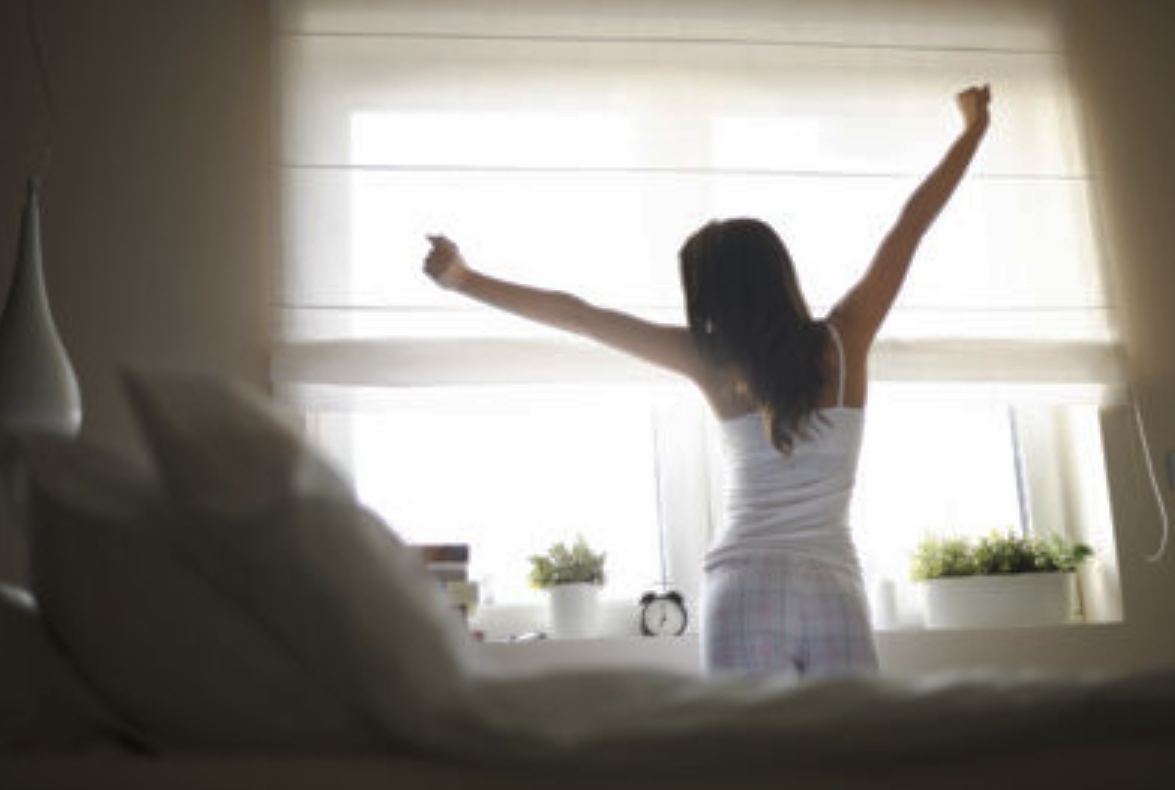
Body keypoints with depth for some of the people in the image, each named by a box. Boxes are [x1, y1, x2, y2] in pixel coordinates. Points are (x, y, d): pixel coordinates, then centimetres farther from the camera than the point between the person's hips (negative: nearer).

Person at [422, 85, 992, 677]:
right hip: (835, 589, 1)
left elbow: (578, 314, 3)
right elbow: (913, 222, 10)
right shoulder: (843, 340, 0)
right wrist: (973, 127, 22)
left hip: (743, 588, -1)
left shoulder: (716, 365, -2)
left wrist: (464, 280, 11)